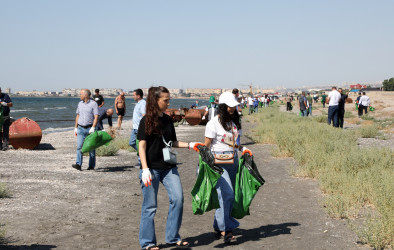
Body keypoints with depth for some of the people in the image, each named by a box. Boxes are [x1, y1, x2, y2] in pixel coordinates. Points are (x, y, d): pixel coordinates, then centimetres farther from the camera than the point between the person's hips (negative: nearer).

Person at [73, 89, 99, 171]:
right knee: (79, 146, -8)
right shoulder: (80, 104, 11)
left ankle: (91, 165, 12)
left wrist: (93, 128, -21)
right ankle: (78, 165, -14)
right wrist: (75, 127, 14)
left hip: (90, 128, -4)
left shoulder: (93, 104, -6)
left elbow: (96, 117, -11)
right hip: (81, 128, 4)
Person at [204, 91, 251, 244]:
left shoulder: (235, 121, 14)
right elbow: (206, 146, -5)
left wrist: (243, 148, 3)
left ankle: (218, 226, 21)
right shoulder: (214, 123, -7)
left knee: (227, 195, 8)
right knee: (227, 194, -17)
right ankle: (226, 229, -13)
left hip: (233, 160, 7)